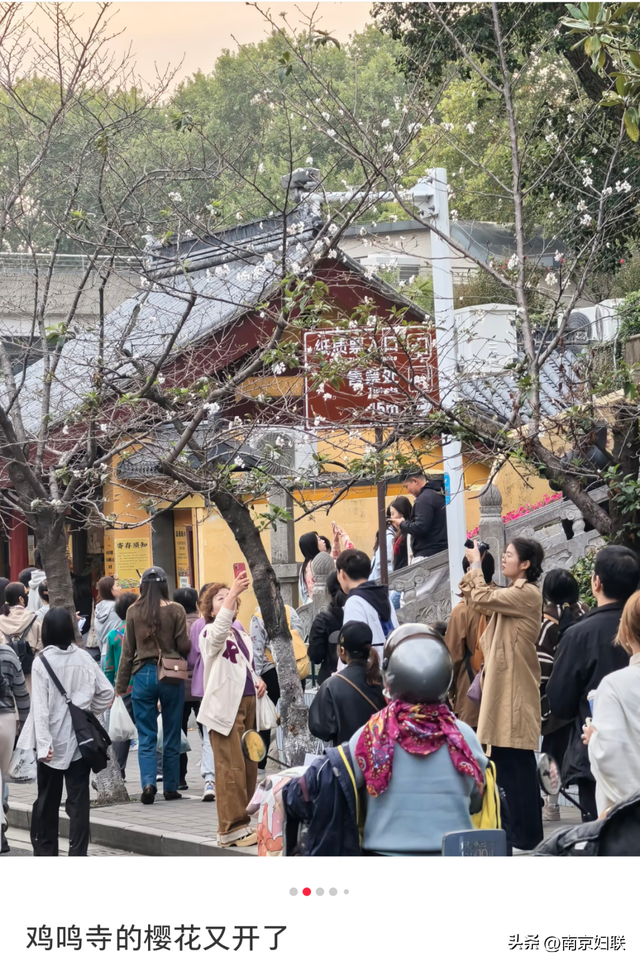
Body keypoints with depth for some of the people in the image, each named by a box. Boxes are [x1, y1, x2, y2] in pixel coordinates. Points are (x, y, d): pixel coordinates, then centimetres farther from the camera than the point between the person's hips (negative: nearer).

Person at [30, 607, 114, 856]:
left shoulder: (42, 662, -10)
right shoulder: (84, 658, -2)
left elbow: (40, 706, -14)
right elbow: (107, 691, 0)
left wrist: (43, 743, -17)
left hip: (53, 743, -2)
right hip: (81, 740, 2)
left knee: (47, 799, 12)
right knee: (78, 800, 3)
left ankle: (45, 850, 20)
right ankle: (77, 853, -1)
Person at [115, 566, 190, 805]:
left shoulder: (134, 612, -1)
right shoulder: (176, 610, -5)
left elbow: (128, 650, 3)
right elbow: (184, 647, -5)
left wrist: (121, 685, 8)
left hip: (144, 675, 1)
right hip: (171, 677, 0)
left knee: (146, 736, 5)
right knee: (171, 736, 11)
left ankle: (148, 782, -13)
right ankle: (171, 787, 16)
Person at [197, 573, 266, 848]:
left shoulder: (243, 635, 20)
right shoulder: (210, 633, -3)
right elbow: (219, 630, -29)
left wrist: (258, 681, 9)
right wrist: (233, 592, -38)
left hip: (248, 703, 8)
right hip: (225, 706, -8)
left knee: (249, 766, 8)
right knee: (231, 768, -12)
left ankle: (241, 823, 15)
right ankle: (232, 829, -11)